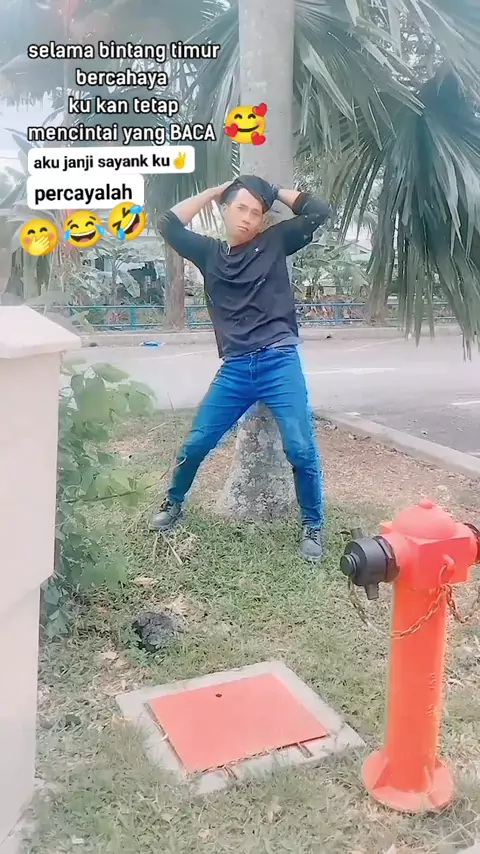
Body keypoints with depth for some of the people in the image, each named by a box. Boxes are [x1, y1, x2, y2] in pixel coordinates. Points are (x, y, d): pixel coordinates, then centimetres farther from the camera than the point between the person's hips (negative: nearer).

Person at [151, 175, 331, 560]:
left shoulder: (274, 242, 8)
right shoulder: (210, 253, 15)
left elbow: (319, 211, 3)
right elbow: (170, 224, 12)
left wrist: (273, 191, 11)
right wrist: (214, 191, 15)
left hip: (279, 363, -2)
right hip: (235, 369, 3)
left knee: (301, 450, -7)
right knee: (196, 444, 8)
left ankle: (313, 526, 12)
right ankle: (173, 503, 33)